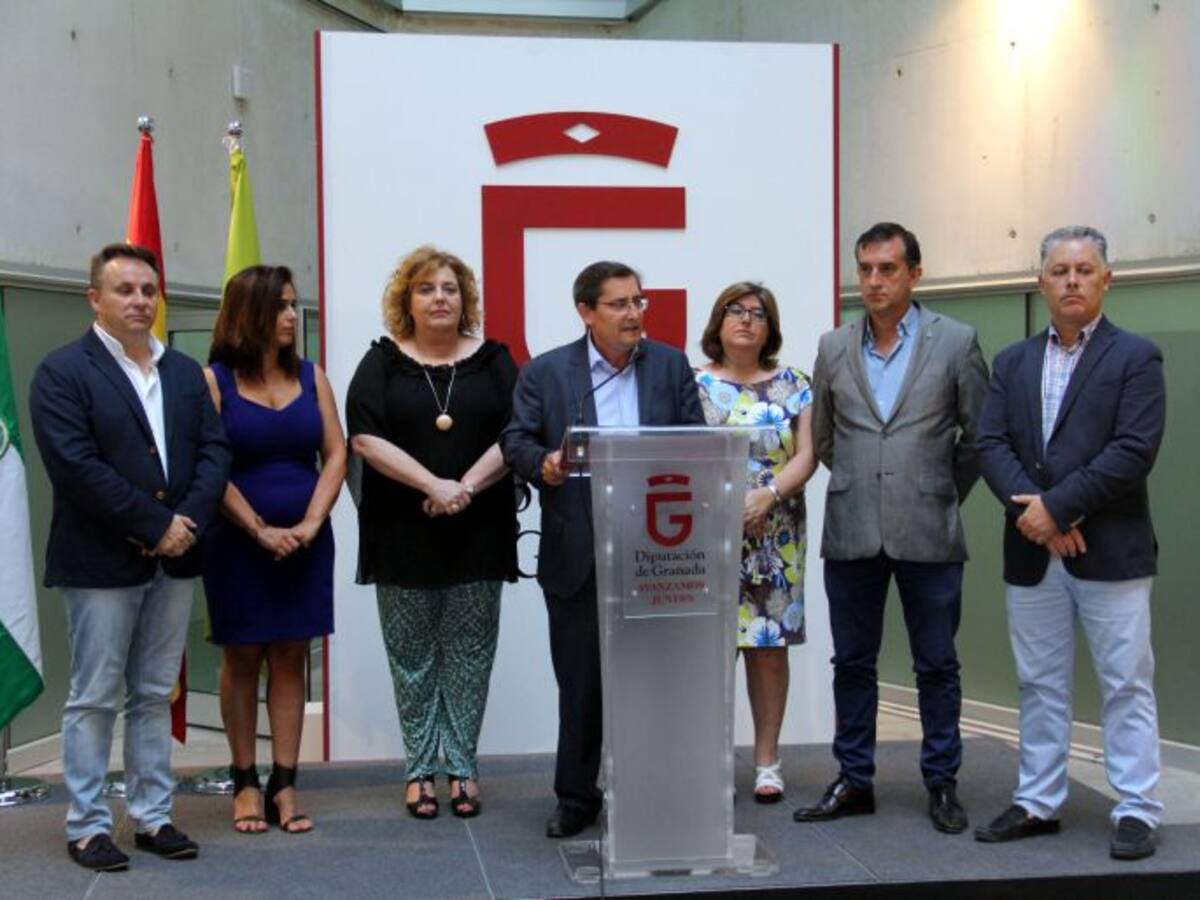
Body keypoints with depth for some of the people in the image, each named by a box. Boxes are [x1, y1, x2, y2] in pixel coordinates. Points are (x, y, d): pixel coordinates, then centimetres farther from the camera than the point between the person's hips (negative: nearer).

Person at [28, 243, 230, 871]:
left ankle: (152, 817, 20)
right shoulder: (62, 372, -6)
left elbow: (214, 451, 6)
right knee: (94, 699, 2)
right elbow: (75, 466, -16)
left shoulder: (185, 372, 13)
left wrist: (186, 524, -10)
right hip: (102, 561, -5)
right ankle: (87, 827, 12)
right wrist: (155, 527, -17)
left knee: (155, 696, 12)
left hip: (174, 559, 5)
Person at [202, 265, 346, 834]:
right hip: (237, 544, -3)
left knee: (290, 659, 5)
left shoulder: (311, 377, 7)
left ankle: (284, 784, 10)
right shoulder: (214, 380, -4)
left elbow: (335, 455, 3)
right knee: (242, 659, 5)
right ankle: (245, 782, 14)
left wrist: (311, 523, -9)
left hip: (305, 545, 3)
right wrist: (261, 531, -13)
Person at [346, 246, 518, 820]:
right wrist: (432, 485, -16)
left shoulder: (493, 361, 7)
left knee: (469, 654, 4)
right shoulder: (383, 363, 4)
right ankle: (420, 768, 13)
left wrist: (467, 486, -15)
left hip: (478, 533, 1)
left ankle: (462, 766, 13)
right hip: (403, 534, -1)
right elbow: (366, 438, -7)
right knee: (412, 656, 5)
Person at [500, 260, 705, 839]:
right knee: (580, 682, 7)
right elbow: (515, 439, 1)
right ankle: (576, 797, 19)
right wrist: (543, 463, -20)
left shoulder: (671, 366, 8)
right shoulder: (545, 372, 3)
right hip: (577, 555, -1)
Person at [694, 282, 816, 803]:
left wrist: (767, 495, -14)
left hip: (775, 538, 1)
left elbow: (806, 456, 1)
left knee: (770, 645, 3)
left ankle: (767, 759, 13)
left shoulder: (793, 385, 8)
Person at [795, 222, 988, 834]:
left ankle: (942, 783, 18)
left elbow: (980, 434, 5)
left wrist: (944, 496, 9)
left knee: (936, 665, 6)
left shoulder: (955, 342, -1)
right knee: (852, 663, 9)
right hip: (851, 533, 3)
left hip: (927, 532, -2)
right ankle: (854, 781, 20)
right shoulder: (834, 347, 6)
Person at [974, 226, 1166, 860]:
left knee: (1126, 685, 1)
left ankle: (1136, 811, 10)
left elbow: (1134, 451, -12)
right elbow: (991, 444, 3)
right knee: (1039, 684, 12)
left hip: (1111, 551, -4)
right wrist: (1031, 509, -13)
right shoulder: (1013, 363, 12)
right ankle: (1038, 803, 21)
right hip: (1031, 554, 5)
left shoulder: (1135, 357, -2)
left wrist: (1056, 507, -16)